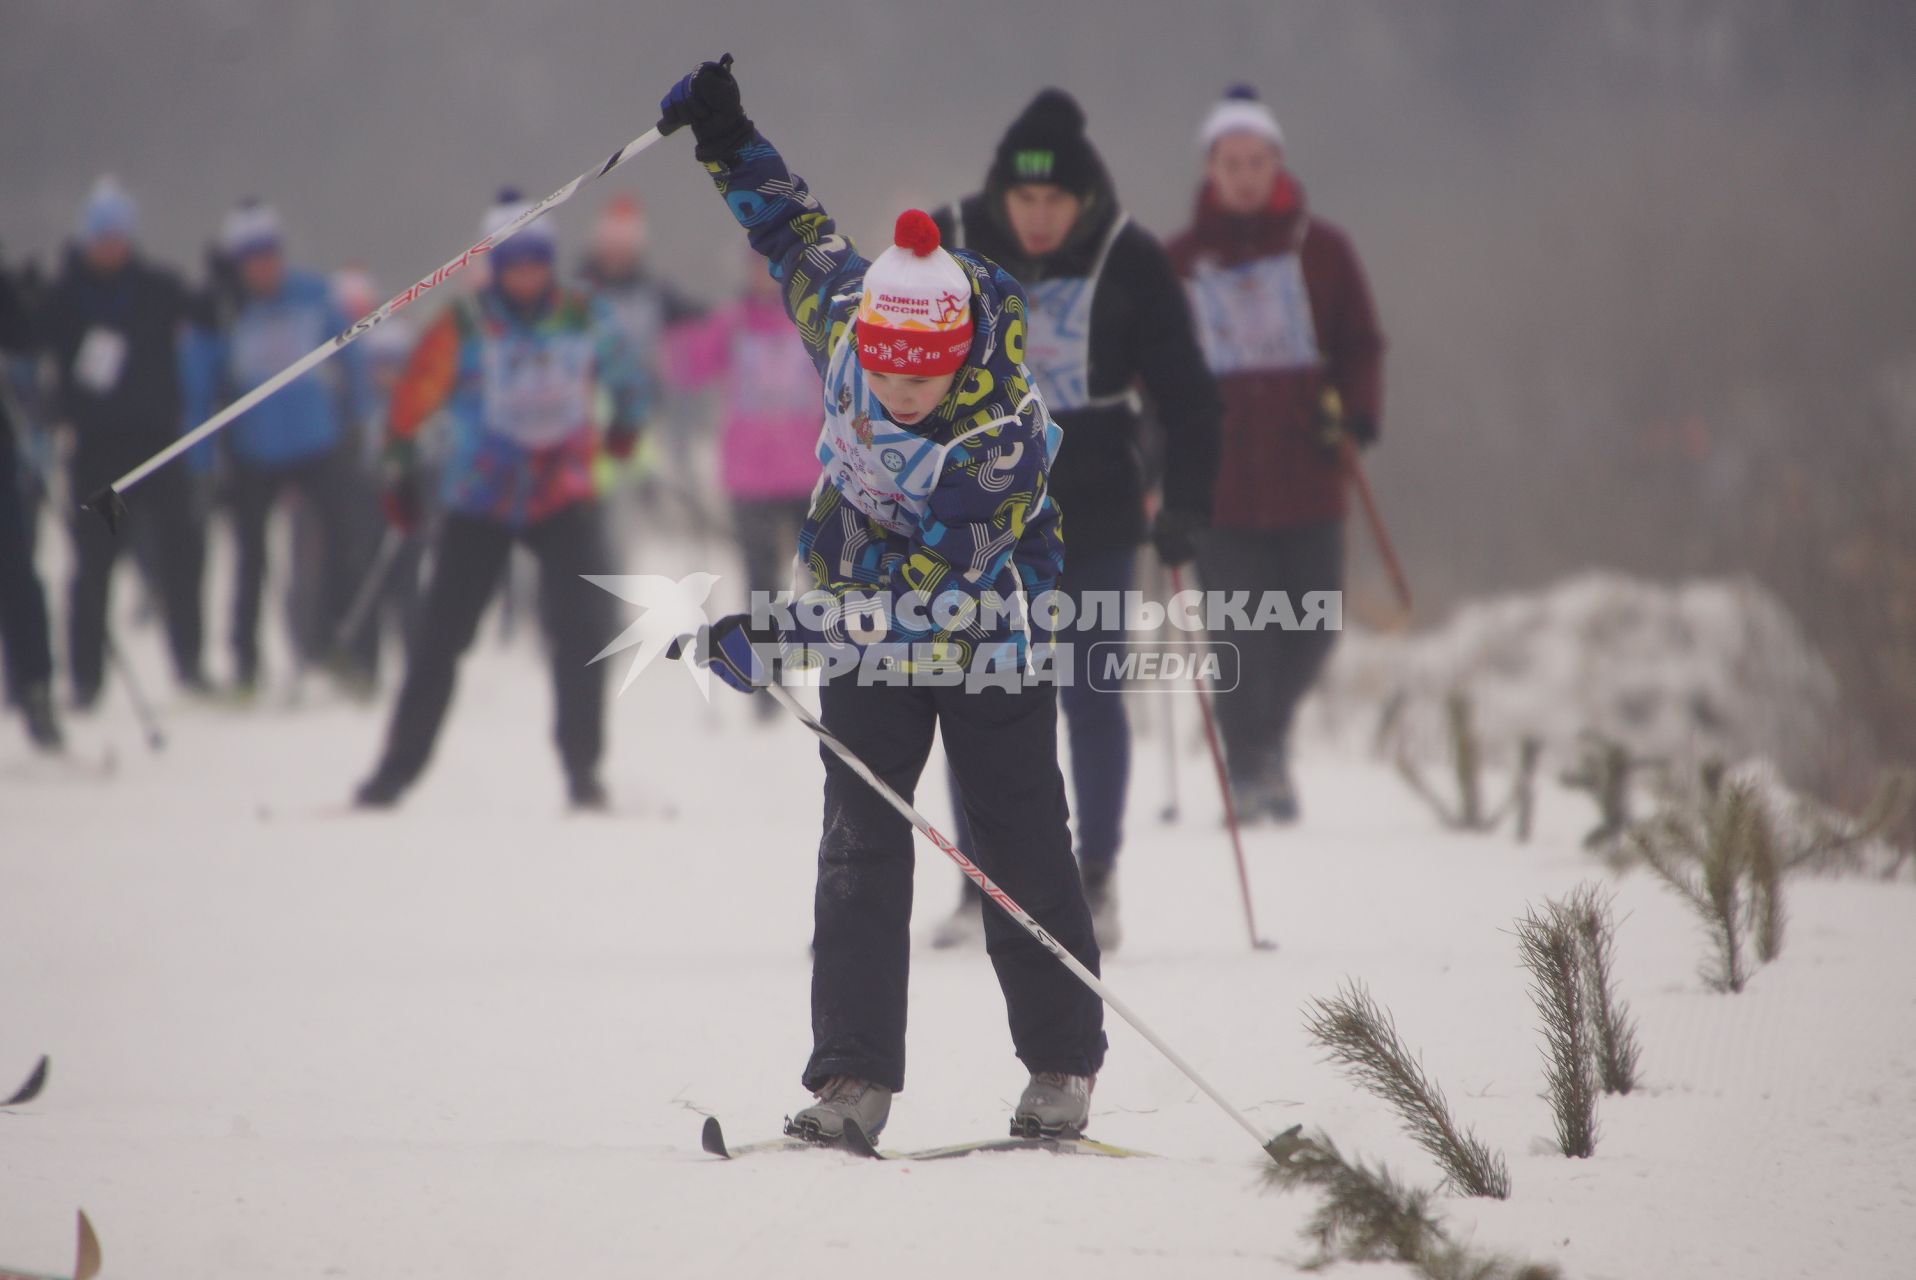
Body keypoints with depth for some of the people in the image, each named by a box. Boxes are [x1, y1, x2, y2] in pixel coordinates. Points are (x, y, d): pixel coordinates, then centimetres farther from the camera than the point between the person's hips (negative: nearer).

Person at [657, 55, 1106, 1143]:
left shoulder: (1007, 444, -34)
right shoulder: (846, 313, -19)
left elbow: (923, 605, -37)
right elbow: (798, 232, 5)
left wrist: (783, 639, -43)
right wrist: (729, 141, 2)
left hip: (987, 639, -4)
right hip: (867, 628, 4)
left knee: (1022, 849, 2)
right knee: (862, 848, -7)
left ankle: (1064, 1073, 17)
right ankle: (855, 1083, -11)